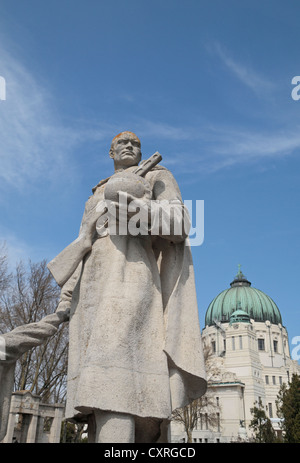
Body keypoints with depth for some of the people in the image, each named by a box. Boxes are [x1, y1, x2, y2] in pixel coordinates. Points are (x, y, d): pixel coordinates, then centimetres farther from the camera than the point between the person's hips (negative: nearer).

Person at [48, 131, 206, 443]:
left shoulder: (157, 176, 19)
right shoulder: (98, 195, 36)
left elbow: (178, 219, 1)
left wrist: (141, 209, -20)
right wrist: (67, 298, 15)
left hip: (130, 272, -6)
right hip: (95, 283, 7)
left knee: (113, 373, -27)